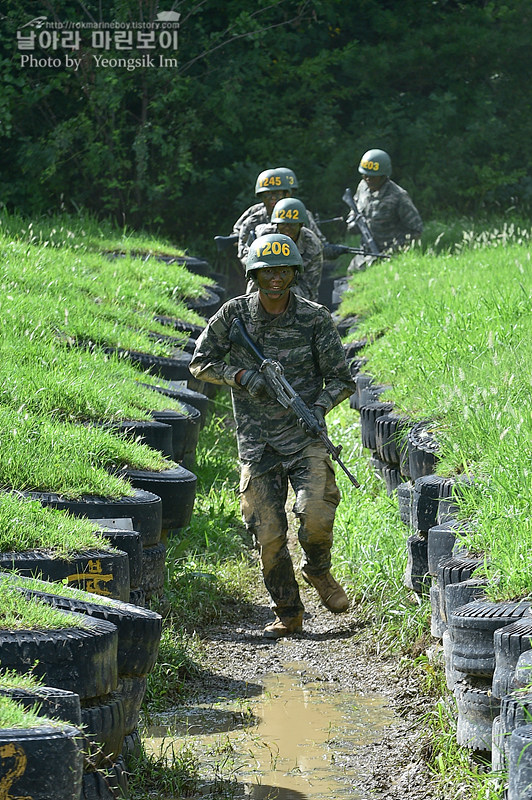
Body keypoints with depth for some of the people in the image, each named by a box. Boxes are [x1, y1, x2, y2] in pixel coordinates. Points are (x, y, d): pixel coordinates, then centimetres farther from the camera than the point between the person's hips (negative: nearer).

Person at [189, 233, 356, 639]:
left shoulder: (316, 319, -4)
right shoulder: (234, 314, -1)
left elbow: (341, 379, 3)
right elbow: (200, 364, 7)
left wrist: (320, 406, -16)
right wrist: (239, 375, -10)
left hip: (305, 437, -1)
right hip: (257, 442, 1)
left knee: (315, 513, -22)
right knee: (269, 533, -2)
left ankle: (319, 570, 11)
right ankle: (288, 613, 17)